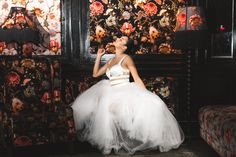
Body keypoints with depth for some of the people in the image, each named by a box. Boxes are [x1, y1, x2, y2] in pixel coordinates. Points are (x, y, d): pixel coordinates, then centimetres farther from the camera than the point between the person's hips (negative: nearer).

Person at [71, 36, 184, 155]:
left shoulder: (127, 58, 1)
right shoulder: (110, 61, 20)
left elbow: (137, 79, -3)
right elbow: (95, 74, 25)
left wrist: (147, 96, -10)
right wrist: (99, 56, 23)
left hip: (126, 92, -6)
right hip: (113, 94, 6)